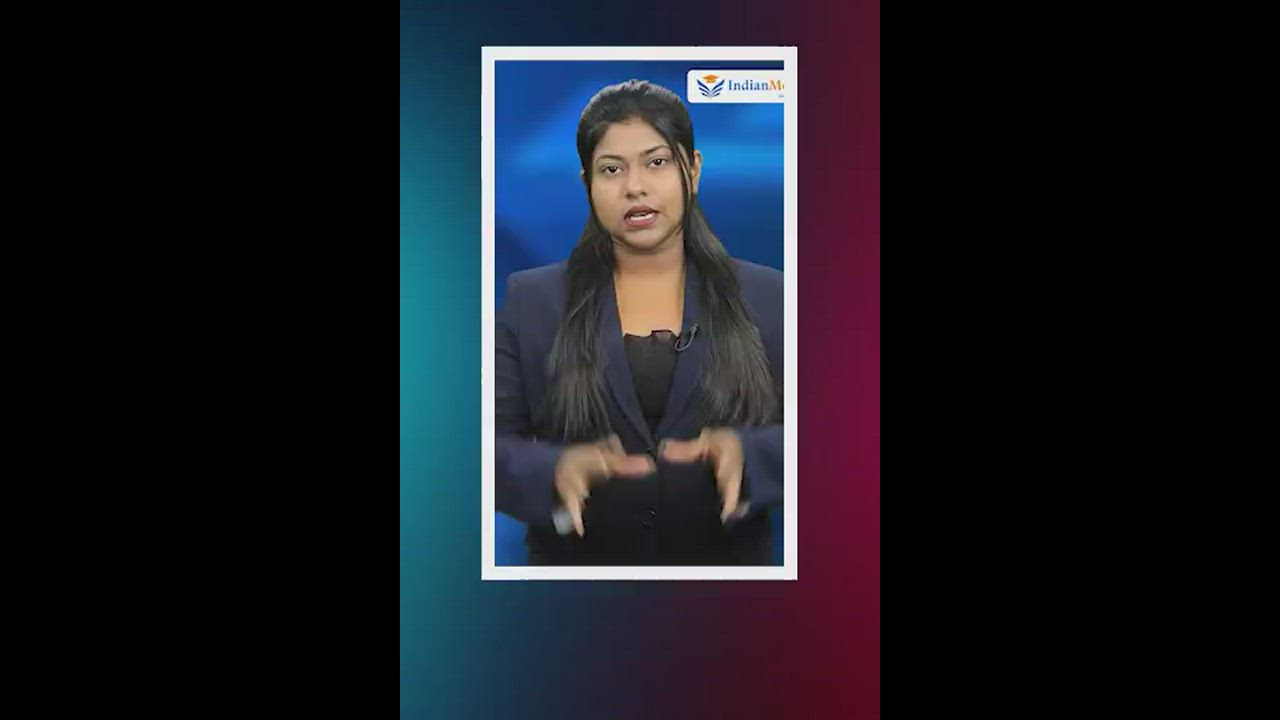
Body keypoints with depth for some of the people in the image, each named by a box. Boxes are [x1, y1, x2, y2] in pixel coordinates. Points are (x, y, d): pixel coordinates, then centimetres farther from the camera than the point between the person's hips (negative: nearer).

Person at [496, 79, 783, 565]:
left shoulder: (766, 297, -1)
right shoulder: (531, 300, -2)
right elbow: (495, 445, -6)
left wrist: (744, 454, -24)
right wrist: (556, 471, -25)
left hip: (726, 552, 1)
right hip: (575, 556, 0)